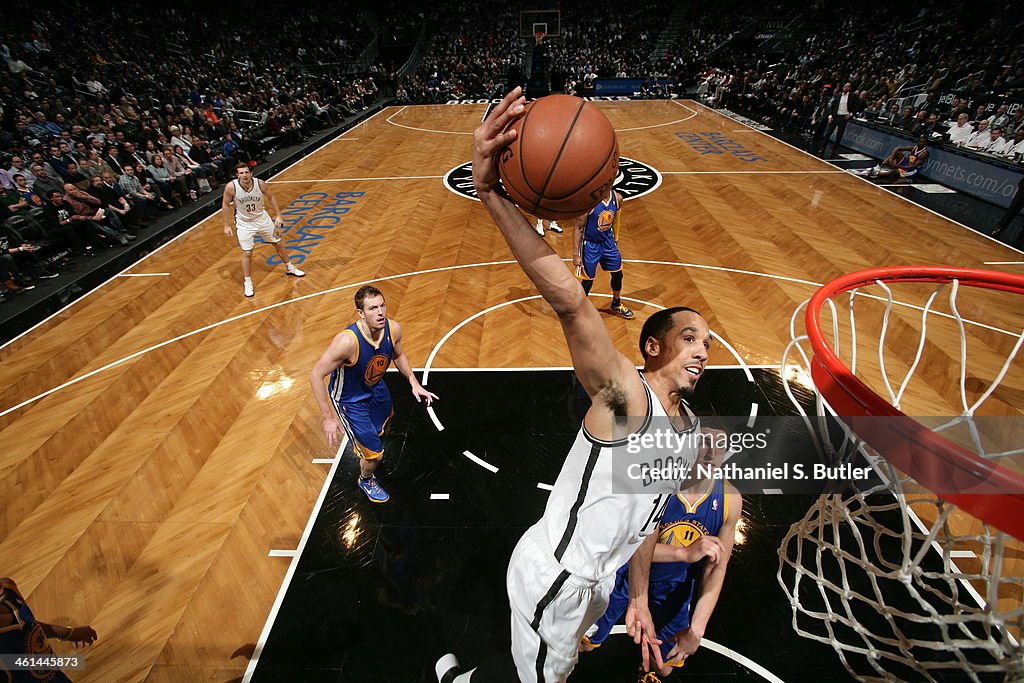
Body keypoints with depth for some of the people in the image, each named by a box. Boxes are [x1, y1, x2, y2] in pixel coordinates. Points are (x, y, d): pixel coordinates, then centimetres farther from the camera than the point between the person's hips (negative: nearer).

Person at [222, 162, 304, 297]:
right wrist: (226, 225, -8)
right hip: (244, 223, -2)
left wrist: (278, 215, -1)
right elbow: (225, 205, -9)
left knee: (277, 244, 14)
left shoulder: (260, 184, -20)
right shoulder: (231, 187, -23)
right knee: (247, 253, -1)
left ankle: (290, 268, 36)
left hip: (262, 218, 2)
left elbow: (271, 197, -1)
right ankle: (247, 283, 14)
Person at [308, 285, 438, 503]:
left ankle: (361, 447, 69)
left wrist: (414, 383, -5)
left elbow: (398, 355, 1)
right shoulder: (348, 340, -39)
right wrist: (328, 418, -28)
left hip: (376, 388, 6)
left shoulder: (393, 329, -23)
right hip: (349, 399, -6)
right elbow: (315, 375, -30)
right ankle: (366, 480, 36)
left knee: (380, 429, 32)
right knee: (374, 453, 0)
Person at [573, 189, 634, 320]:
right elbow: (578, 228, -18)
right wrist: (576, 254, -19)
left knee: (618, 274, 16)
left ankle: (616, 305, 41)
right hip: (590, 244, -6)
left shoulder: (617, 198, -6)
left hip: (607, 241, 6)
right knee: (587, 281, 0)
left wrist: (615, 241, 16)